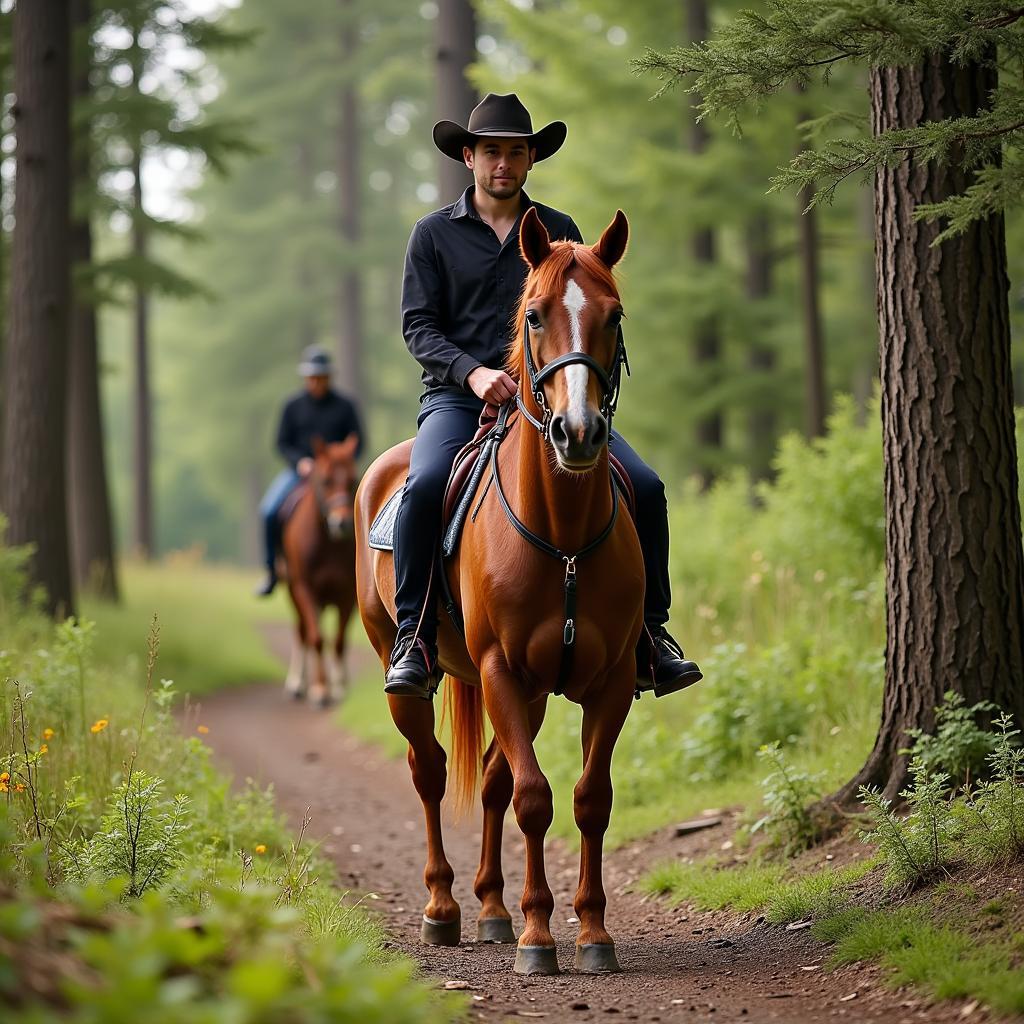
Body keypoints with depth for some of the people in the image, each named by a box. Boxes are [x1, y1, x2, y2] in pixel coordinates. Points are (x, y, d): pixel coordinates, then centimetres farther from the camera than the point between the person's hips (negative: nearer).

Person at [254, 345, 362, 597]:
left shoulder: (344, 407, 4)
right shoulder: (293, 406, 7)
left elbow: (357, 443, 6)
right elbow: (283, 443, 8)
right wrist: (300, 462, -11)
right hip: (299, 470, 1)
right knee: (269, 510, -23)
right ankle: (272, 571, -8)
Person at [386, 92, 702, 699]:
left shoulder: (560, 232, 14)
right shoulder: (435, 234, 8)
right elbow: (419, 325, 0)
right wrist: (473, 372, -18)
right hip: (458, 397, -2)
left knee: (644, 487, -16)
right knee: (425, 486, -33)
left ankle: (651, 637, -5)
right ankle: (415, 641, -24)